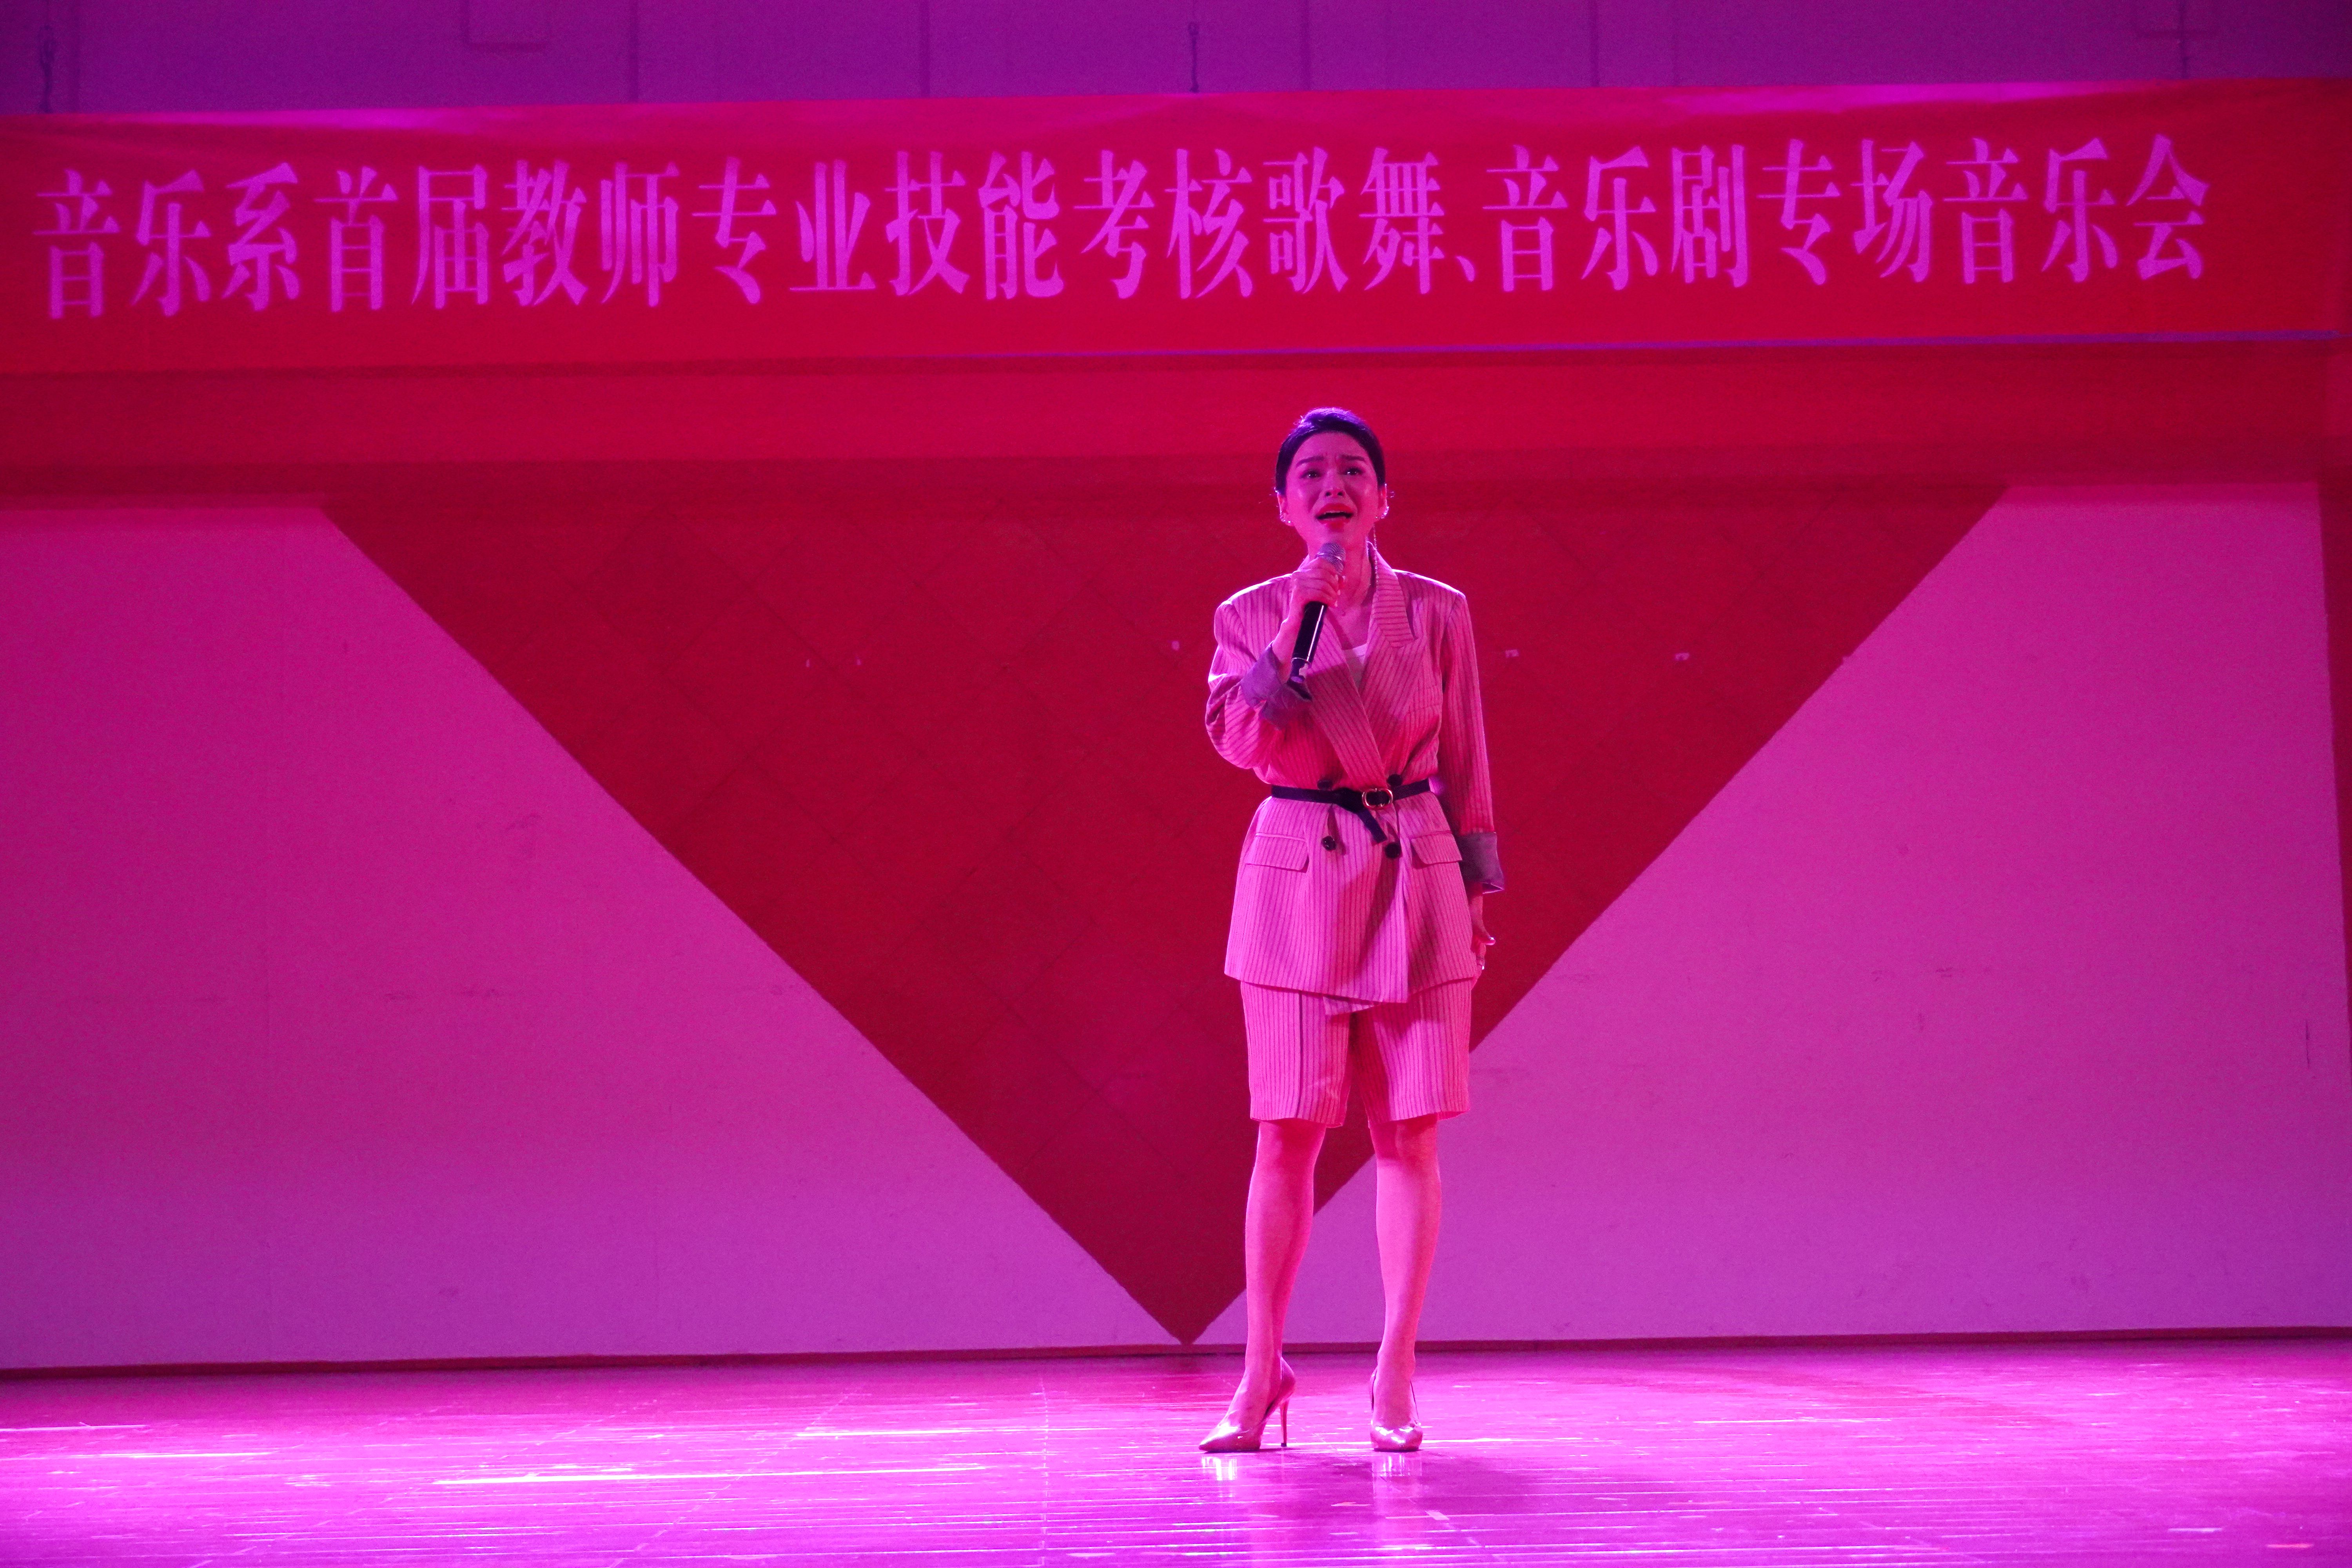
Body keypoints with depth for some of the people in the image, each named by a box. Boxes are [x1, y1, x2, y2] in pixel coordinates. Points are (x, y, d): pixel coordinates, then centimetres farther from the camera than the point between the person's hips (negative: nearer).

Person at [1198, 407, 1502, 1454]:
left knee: (1409, 1133, 0)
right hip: (1297, 877, -1)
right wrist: (1298, 620, -14)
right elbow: (1239, 739, -10)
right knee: (1289, 1131, 0)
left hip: (1414, 878, 1)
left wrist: (1478, 886, 7)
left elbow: (1465, 761, 10)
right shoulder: (1252, 615, 5)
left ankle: (1394, 1380, 7)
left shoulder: (1436, 613, 6)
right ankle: (1262, 1369, 12)